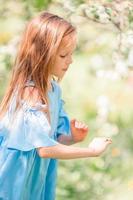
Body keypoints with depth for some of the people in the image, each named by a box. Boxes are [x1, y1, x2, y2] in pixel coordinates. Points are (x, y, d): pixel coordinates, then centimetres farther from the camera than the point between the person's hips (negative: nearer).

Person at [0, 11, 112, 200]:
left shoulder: (54, 88, 3)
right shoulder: (30, 94, -23)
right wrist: (91, 150, -19)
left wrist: (73, 138, -9)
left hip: (38, 184, 8)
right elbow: (45, 148, -27)